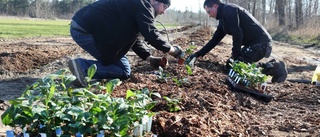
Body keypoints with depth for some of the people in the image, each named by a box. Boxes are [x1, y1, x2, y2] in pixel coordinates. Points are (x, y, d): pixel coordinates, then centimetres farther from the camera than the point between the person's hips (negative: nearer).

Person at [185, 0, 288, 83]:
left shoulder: (228, 9, -12)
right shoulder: (223, 20, 17)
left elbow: (237, 33, -21)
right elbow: (214, 40, 20)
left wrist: (235, 55, -12)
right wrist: (197, 54, 15)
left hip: (260, 42, -10)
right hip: (252, 44, 10)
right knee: (229, 65, 9)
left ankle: (274, 68, -8)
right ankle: (271, 66, 9)